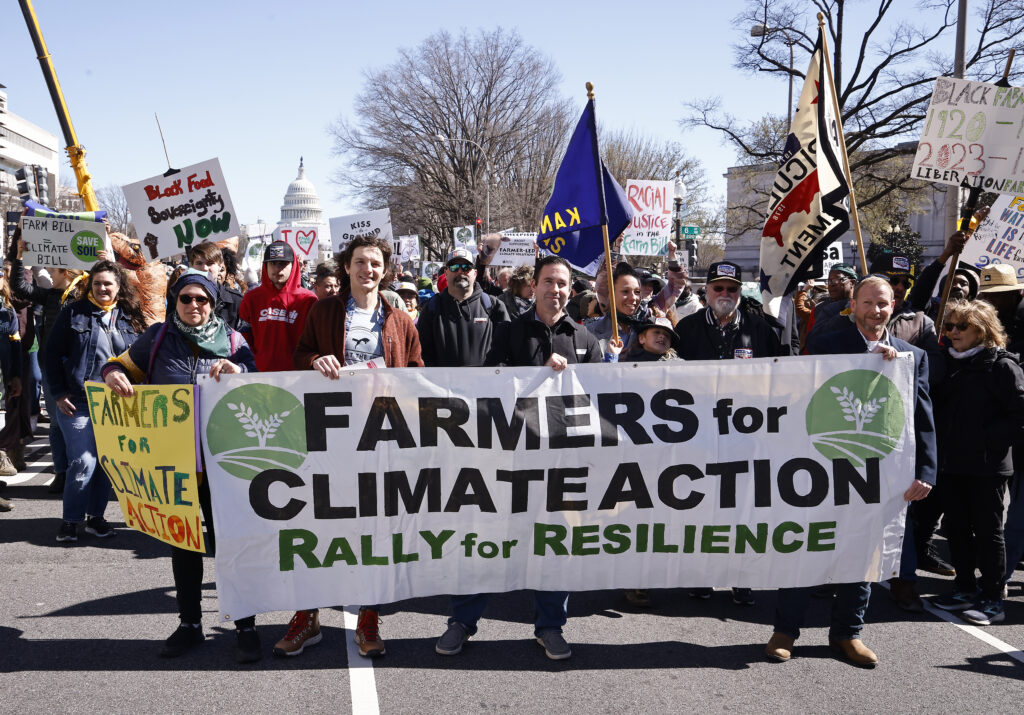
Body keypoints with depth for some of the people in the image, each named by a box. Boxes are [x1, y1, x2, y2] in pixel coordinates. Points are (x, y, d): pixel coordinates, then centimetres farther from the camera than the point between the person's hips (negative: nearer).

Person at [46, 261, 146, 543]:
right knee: (84, 463, -9)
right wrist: (58, 393, -4)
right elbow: (53, 353, 2)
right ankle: (70, 520, 8)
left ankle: (95, 516, 23)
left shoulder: (129, 318, 7)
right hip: (78, 403, -3)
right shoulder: (74, 313, 0)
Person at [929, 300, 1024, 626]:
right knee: (956, 527, 12)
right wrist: (942, 445, 2)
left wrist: (990, 441, -15)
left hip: (987, 466, -6)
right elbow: (939, 408, 16)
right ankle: (966, 588, 25)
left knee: (987, 531, 2)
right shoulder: (947, 363, 9)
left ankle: (992, 599, 12)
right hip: (952, 462, 6)